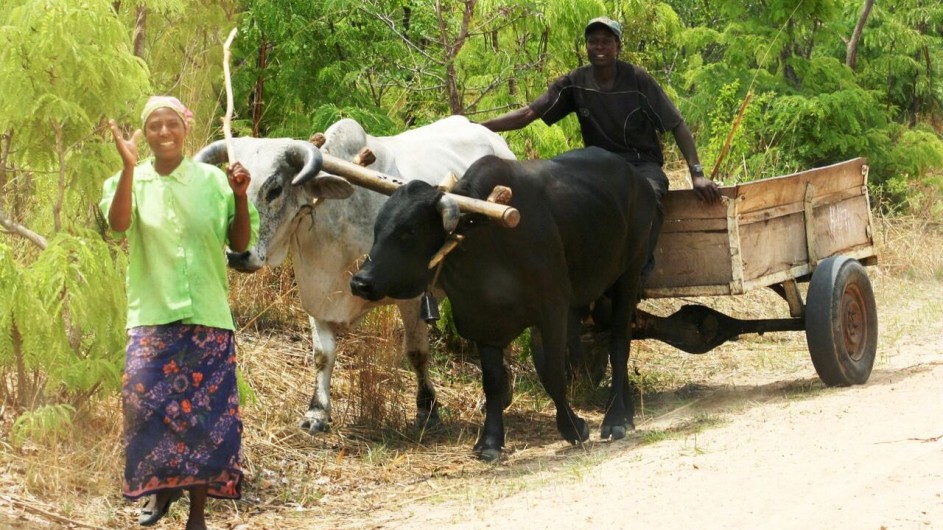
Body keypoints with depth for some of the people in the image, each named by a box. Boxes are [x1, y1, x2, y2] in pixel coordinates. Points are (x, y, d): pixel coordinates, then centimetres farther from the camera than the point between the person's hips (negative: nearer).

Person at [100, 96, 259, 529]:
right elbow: (117, 224, -17)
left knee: (206, 412, 0)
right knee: (144, 401, -10)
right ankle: (160, 487, 16)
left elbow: (240, 243, 5)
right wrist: (130, 166, -25)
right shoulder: (132, 181, 3)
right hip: (152, 317, 0)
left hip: (208, 317, 1)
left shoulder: (212, 180, 3)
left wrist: (240, 197, -10)